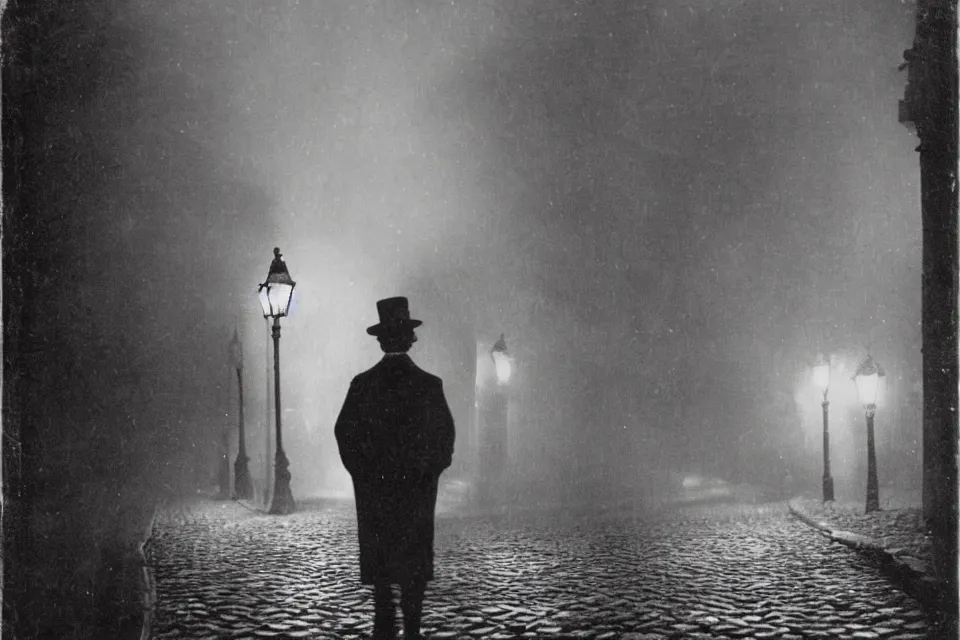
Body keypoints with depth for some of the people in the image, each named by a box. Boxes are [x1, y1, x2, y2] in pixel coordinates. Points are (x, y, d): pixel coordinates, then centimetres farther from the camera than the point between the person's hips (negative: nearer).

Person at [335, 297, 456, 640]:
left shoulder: (362, 384, -4)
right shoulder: (429, 384, -7)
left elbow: (344, 432, -3)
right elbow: (445, 434, -4)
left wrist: (362, 472, 6)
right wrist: (429, 470, 7)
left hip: (373, 486, 1)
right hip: (418, 486, -1)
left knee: (378, 556, 10)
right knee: (415, 557, 7)